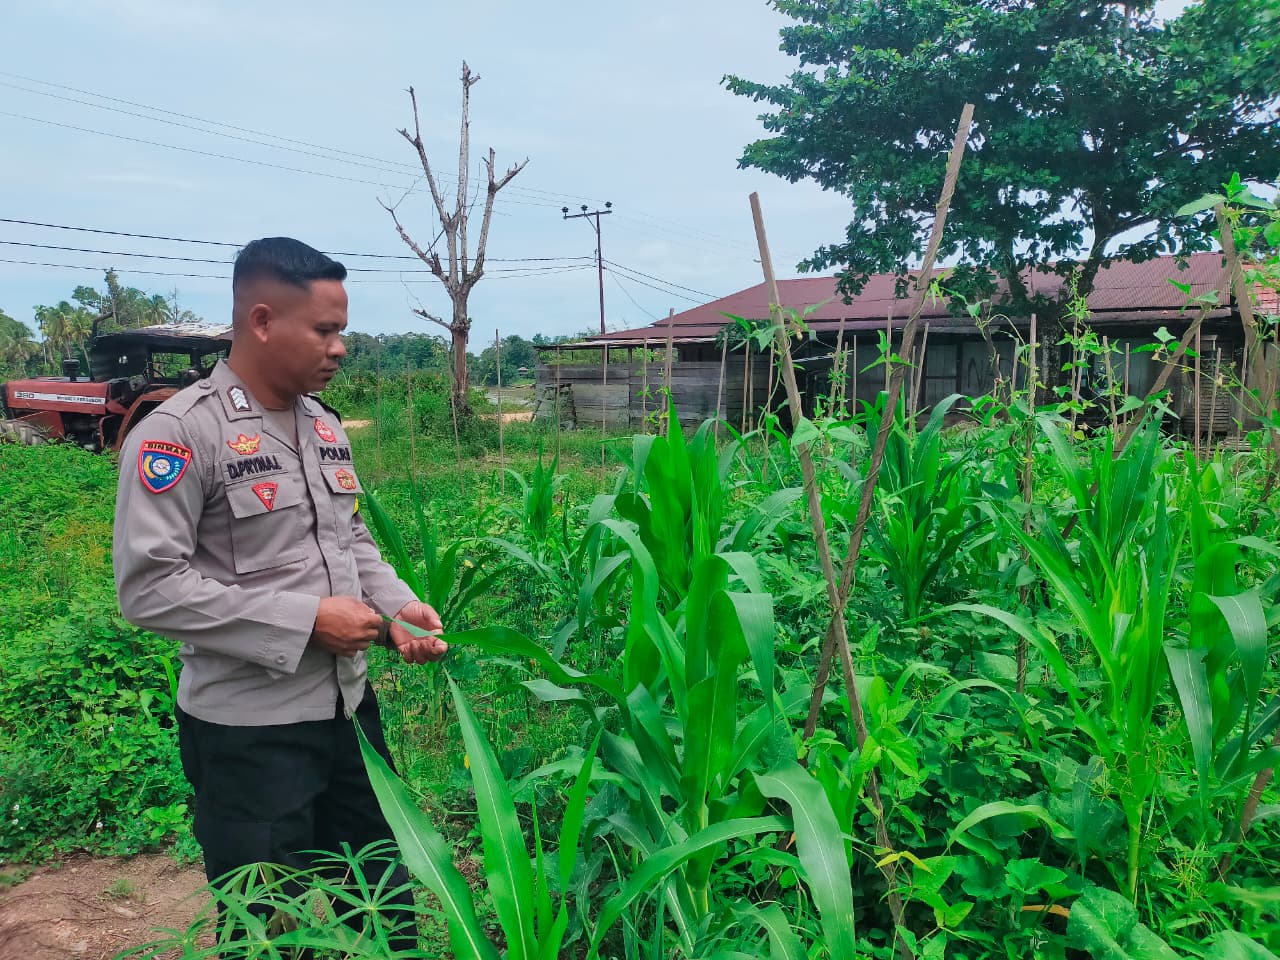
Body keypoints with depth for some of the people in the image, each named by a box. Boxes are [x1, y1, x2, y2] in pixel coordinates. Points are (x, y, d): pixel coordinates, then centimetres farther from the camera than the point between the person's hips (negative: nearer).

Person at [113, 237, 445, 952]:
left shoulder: (324, 425, 6)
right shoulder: (180, 433, -17)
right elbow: (149, 586, -21)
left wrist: (398, 604, -4)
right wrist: (306, 620, -21)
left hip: (350, 705, 7)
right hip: (249, 731, -7)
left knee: (386, 898, 21)